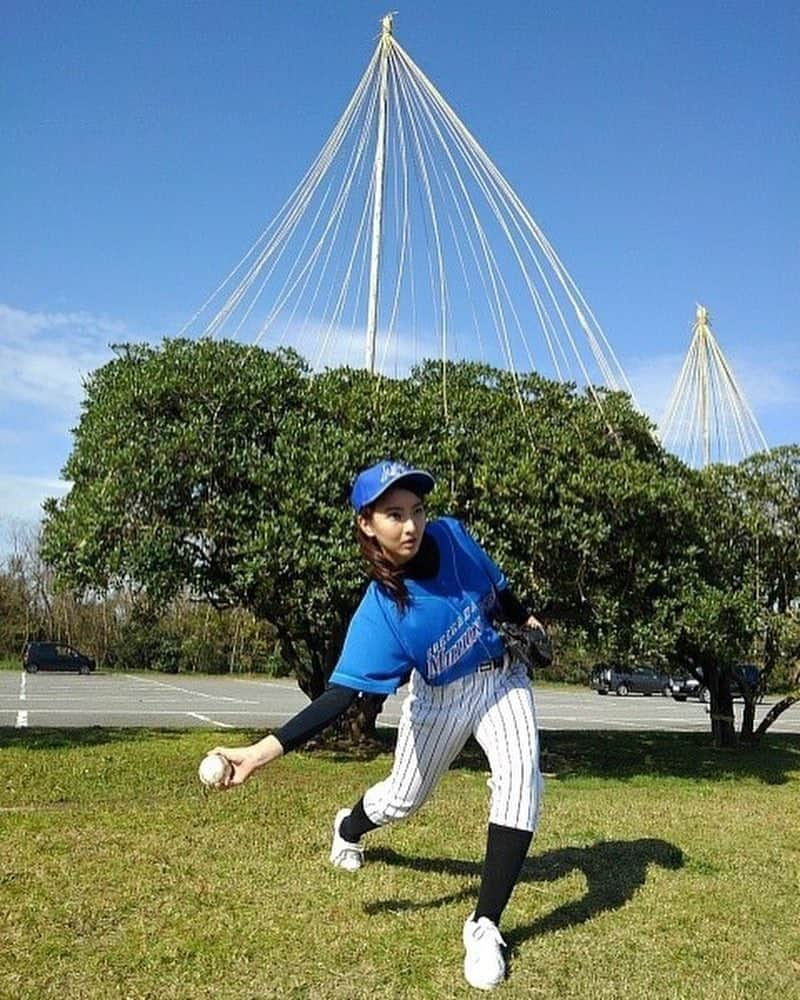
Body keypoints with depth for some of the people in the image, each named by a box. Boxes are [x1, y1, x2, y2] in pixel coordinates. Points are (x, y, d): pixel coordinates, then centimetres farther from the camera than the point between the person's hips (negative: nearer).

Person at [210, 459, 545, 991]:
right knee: (404, 798, 15)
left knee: (520, 780, -19)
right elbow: (340, 696, -37)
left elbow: (495, 588, -1)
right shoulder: (379, 614, -32)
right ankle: (349, 829, 54)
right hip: (439, 700, -2)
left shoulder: (452, 536, -23)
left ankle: (485, 926, -6)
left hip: (501, 678, 2)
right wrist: (265, 748, -47)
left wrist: (524, 618, 15)